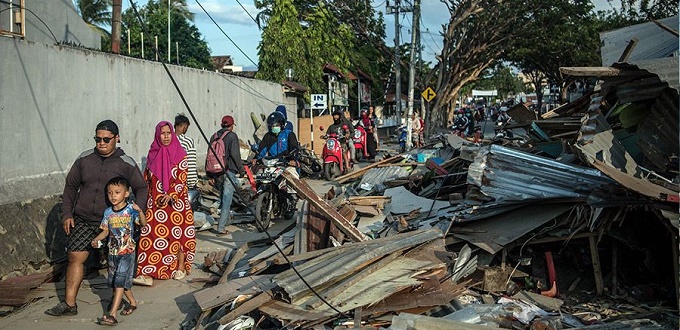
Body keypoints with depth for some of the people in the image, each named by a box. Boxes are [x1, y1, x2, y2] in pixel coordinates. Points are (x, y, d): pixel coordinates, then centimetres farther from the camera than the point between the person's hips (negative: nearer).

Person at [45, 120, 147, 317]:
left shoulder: (126, 164, -3)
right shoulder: (84, 159, 5)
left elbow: (141, 189, 4)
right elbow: (70, 186, 14)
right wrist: (67, 214, 7)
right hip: (83, 221, 3)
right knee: (75, 257, -1)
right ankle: (69, 304, 8)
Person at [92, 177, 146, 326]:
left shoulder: (130, 209, -10)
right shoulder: (108, 212, 3)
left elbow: (144, 224, -15)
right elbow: (105, 231, 9)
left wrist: (140, 211, -31)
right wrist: (96, 239, -8)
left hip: (127, 252, -6)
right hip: (113, 251, 6)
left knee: (120, 282, -10)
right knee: (120, 281, 18)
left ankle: (112, 314, -13)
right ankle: (132, 302, 40)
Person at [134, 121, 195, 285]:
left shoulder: (180, 154, -3)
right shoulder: (153, 154, 8)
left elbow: (182, 179, -8)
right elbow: (146, 178, 14)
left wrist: (171, 195, -21)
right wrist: (145, 199, 8)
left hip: (175, 202, -3)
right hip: (155, 203, 3)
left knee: (177, 233, 4)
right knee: (151, 235, -4)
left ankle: (180, 267, 20)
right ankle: (147, 273, -5)